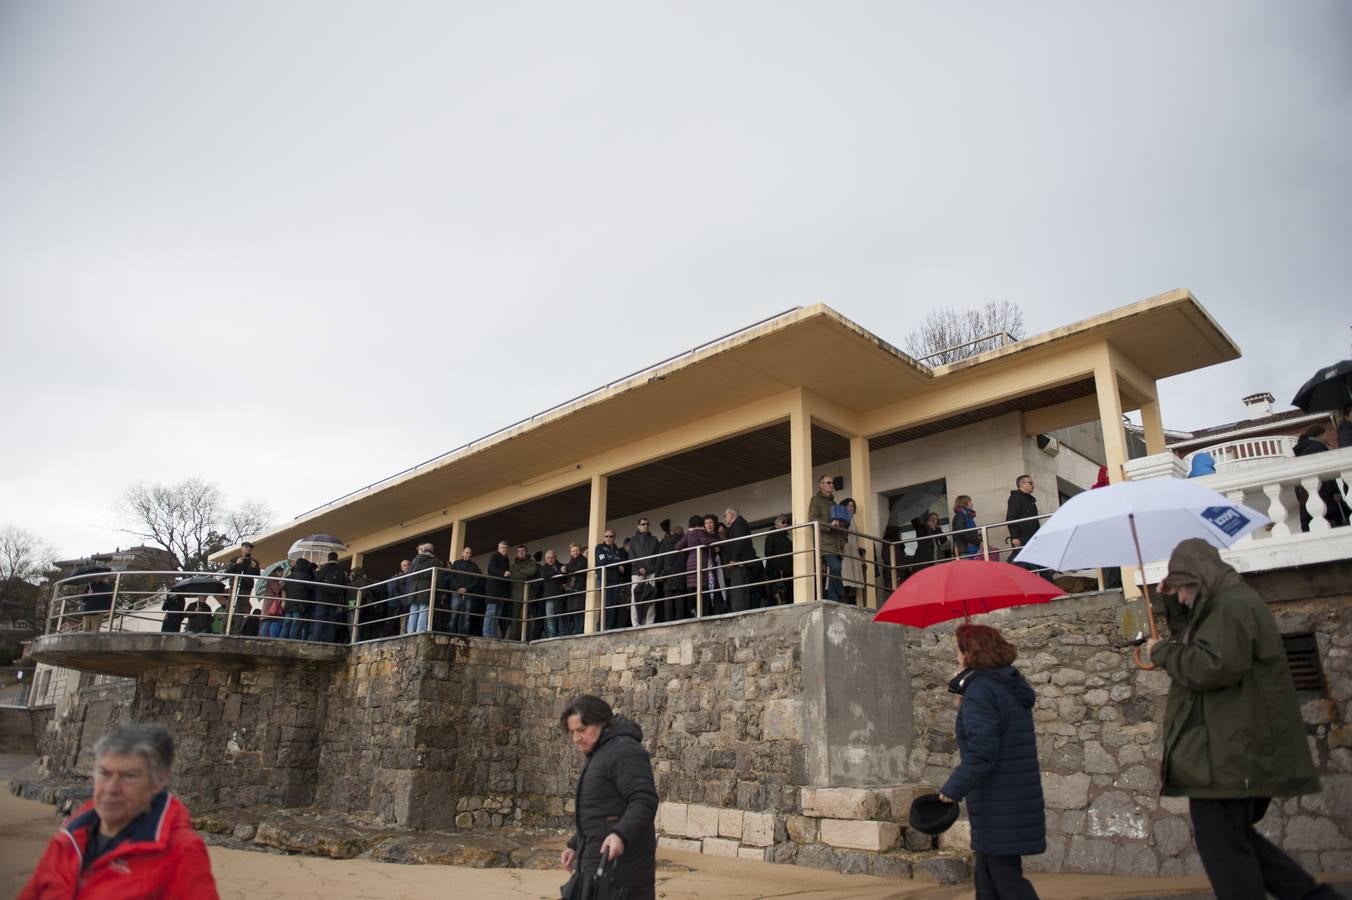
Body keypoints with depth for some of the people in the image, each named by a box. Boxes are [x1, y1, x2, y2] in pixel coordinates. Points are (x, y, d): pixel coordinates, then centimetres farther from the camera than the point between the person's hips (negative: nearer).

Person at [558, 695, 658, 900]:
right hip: (595, 861, 10)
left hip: (617, 858, -10)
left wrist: (621, 835, -35)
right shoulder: (598, 755, 19)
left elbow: (644, 801, -24)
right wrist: (574, 846, 19)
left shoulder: (623, 751, -14)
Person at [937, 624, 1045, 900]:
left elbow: (981, 752, -25)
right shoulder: (1011, 686, 12)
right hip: (1019, 803, 10)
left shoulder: (979, 691, -17)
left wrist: (952, 790, -22)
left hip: (998, 811, -10)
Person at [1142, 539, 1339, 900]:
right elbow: (1196, 645, 30)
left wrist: (1161, 651, -14)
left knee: (1223, 847, -4)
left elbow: (1211, 666, -29)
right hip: (1236, 752, 11)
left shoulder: (1231, 607, -17)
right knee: (1235, 840, 19)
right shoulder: (1229, 604, 18)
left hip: (1229, 756, -11)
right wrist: (1174, 604, 17)